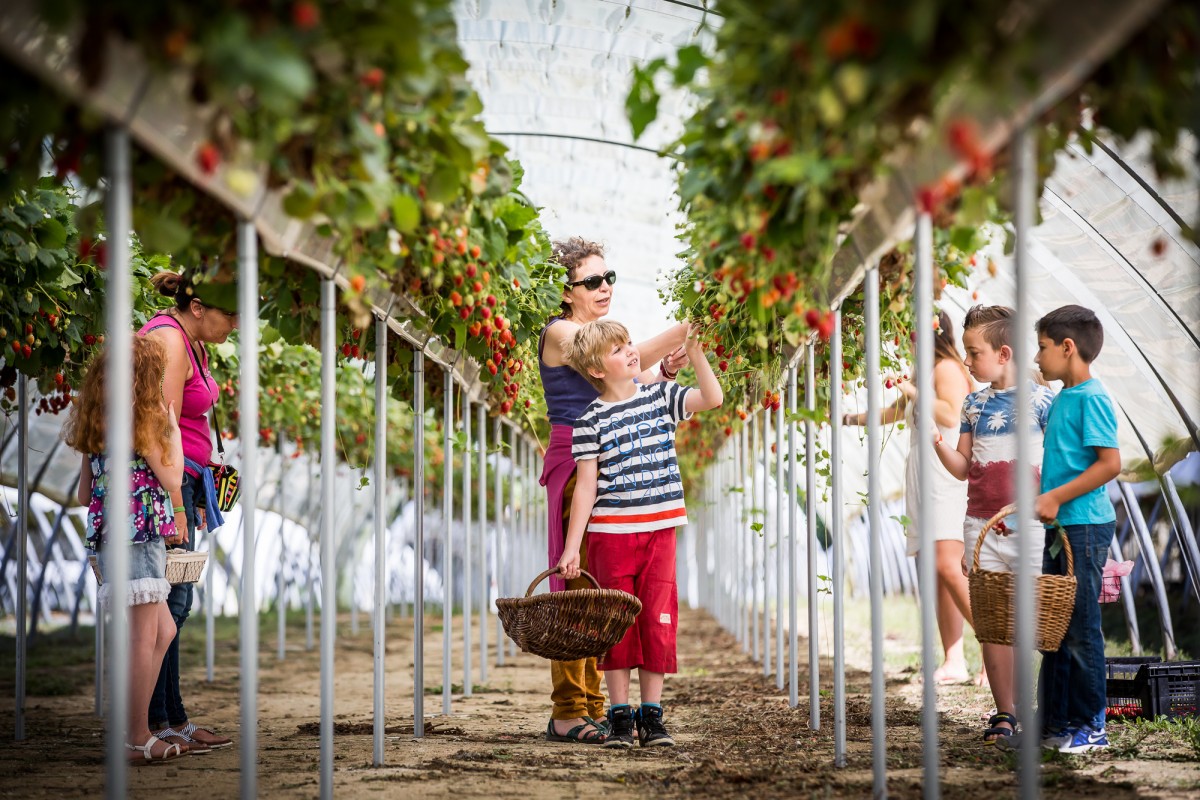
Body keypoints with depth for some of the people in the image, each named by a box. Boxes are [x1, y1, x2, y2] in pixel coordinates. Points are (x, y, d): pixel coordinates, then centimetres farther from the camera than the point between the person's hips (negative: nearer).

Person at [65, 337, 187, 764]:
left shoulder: (95, 427, 14)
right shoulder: (141, 423, -10)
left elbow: (84, 494, 17)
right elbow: (171, 479, -4)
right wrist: (173, 429, 6)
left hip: (109, 534, 9)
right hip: (139, 533, -9)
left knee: (163, 631, 15)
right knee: (144, 638, -6)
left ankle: (136, 727, 13)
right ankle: (139, 740, -6)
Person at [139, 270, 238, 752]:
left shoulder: (195, 344, 15)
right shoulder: (168, 342, -16)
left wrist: (194, 499, 21)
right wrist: (175, 508, -22)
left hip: (180, 480, 10)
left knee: (173, 602, 10)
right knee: (169, 601, -9)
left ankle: (172, 721, 14)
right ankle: (158, 723, -5)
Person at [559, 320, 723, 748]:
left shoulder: (661, 396, 8)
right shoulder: (591, 420, -3)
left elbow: (712, 398, -3)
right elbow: (586, 485, -5)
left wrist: (695, 354, -12)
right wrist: (572, 548, -8)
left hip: (659, 529, 3)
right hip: (611, 532, -3)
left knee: (658, 620, 0)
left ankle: (651, 714, 8)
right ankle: (619, 716, 8)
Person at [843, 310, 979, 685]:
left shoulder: (948, 368, -3)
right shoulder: (927, 372, 26)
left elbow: (950, 415, -21)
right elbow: (897, 412, 42)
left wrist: (913, 391, -16)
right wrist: (853, 419, 47)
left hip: (946, 477, -10)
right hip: (922, 482, 10)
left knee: (947, 567, -22)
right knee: (935, 576, 1)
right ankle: (953, 661, -2)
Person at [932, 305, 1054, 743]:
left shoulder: (1041, 398, -2)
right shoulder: (974, 405, 12)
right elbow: (962, 468, 14)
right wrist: (936, 441, -1)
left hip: (1028, 526, -4)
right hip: (981, 525, 4)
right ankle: (1004, 712, 9)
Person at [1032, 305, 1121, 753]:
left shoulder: (1091, 398, -13)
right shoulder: (1061, 400, 15)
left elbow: (1111, 463, -20)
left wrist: (1057, 497, -20)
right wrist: (1034, 502, 15)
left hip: (1086, 526, -9)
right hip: (1060, 527, 9)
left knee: (1080, 628, -4)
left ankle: (1091, 726, 4)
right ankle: (1055, 721, 18)